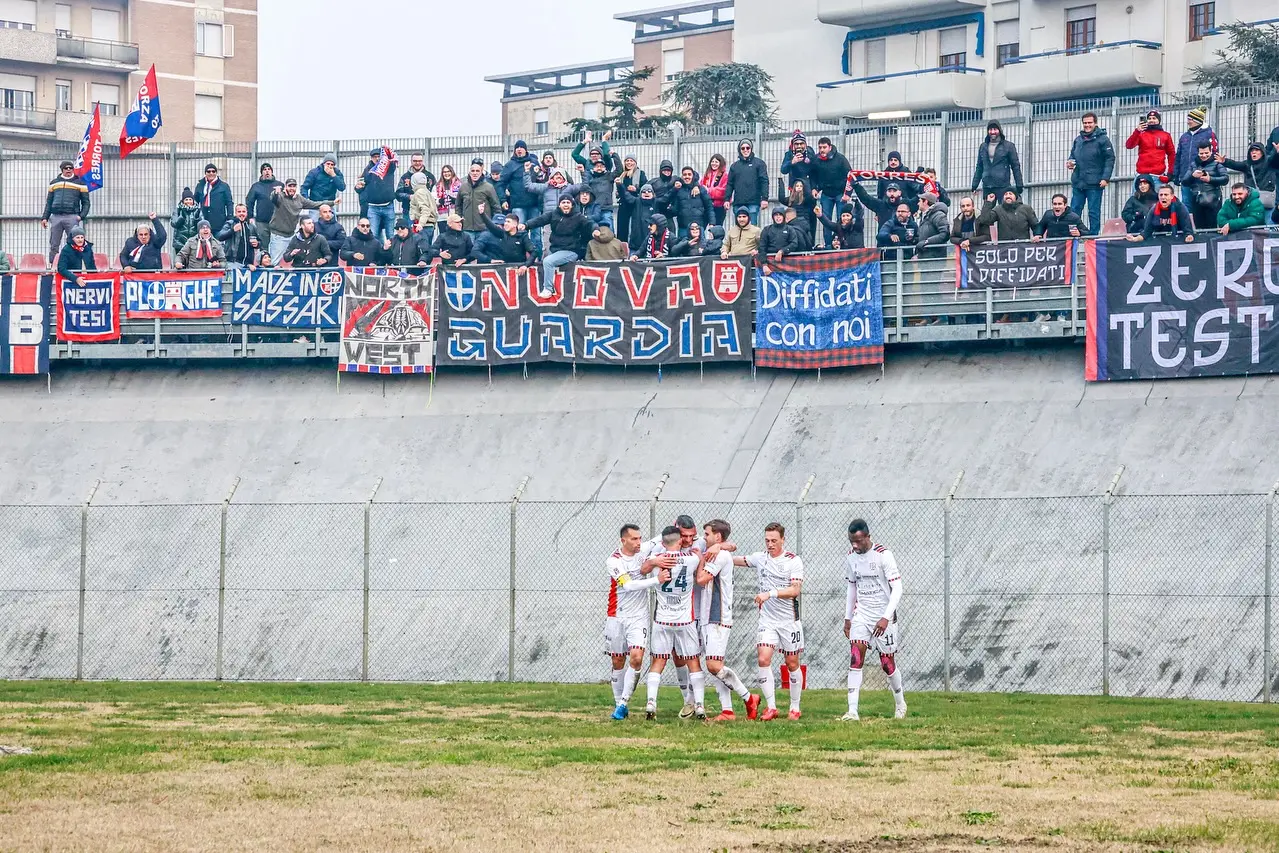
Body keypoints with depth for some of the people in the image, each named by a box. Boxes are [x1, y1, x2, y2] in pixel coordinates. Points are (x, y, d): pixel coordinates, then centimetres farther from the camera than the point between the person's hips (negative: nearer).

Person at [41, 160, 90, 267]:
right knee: (54, 245, 3)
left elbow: (86, 202, 7)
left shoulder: (80, 183, 8)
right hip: (56, 217, 3)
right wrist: (45, 217, 10)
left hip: (72, 217, -3)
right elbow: (49, 202, 19)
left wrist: (82, 216, -7)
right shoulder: (54, 183, 16)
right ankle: (51, 266, 6)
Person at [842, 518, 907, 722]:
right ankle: (852, 711, -18)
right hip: (861, 615, 4)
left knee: (888, 664, 4)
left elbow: (897, 589, -17)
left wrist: (886, 618, -25)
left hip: (883, 617, -4)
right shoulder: (851, 557, 2)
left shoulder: (883, 555, -15)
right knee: (855, 658, -14)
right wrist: (847, 618, 15)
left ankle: (900, 703, 31)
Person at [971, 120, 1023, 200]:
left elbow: (1015, 166, 3)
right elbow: (979, 167, 19)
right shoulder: (983, 146, 15)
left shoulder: (1008, 146, 3)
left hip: (1003, 187, -4)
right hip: (987, 187, 4)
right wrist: (974, 185, 13)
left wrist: (1019, 186, -2)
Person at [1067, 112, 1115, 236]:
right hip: (1078, 182, 6)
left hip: (1094, 184, -6)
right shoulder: (1078, 140, 15)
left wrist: (1105, 178, -14)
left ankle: (1093, 235, 2)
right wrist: (1070, 162, 3)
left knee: (1094, 212, -2)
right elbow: (1073, 155, 27)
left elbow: (1110, 159, -6)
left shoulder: (1102, 139, -3)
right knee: (1074, 211, 6)